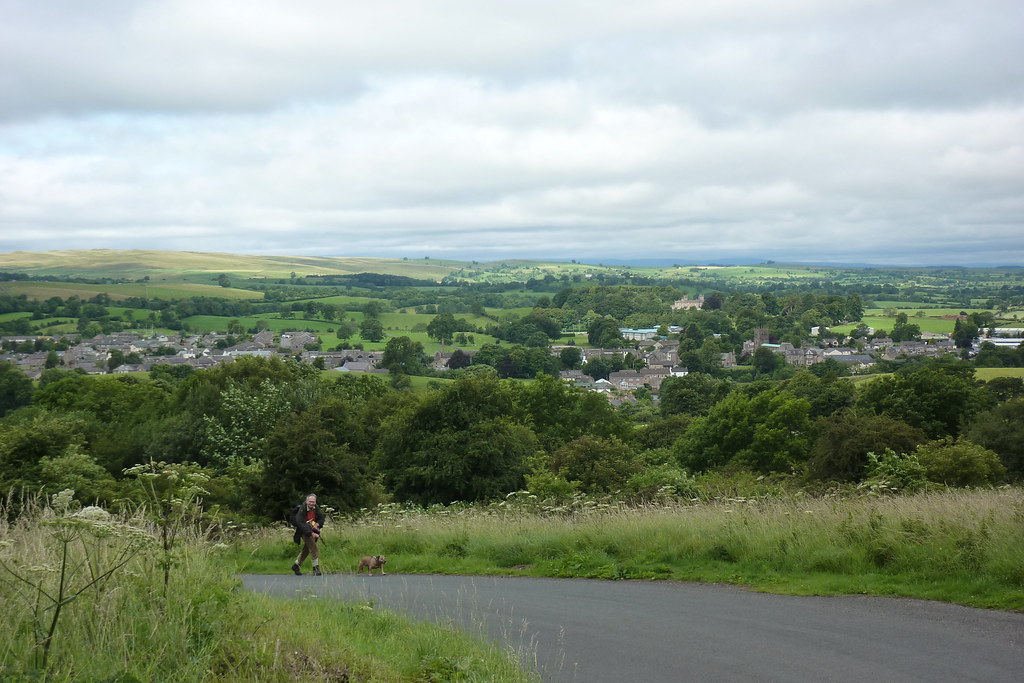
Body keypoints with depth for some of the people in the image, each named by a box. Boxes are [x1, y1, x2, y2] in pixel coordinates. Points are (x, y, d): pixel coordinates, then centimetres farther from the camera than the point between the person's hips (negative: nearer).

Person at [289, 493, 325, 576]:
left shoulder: (316, 508, -4)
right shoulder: (302, 510, -24)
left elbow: (321, 518, 7)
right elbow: (301, 524, -30)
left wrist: (317, 524, -16)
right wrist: (311, 533, -37)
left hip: (312, 530, 7)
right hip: (304, 531, -7)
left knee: (306, 549, 16)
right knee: (314, 549, -15)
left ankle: (296, 565, 32)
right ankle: (316, 568, -9)